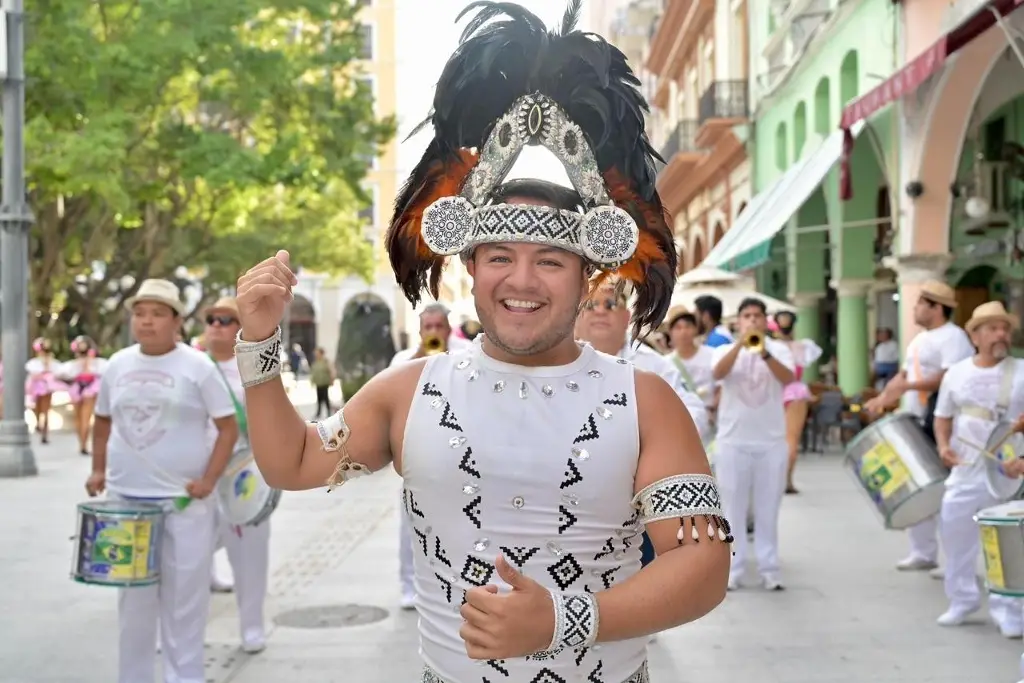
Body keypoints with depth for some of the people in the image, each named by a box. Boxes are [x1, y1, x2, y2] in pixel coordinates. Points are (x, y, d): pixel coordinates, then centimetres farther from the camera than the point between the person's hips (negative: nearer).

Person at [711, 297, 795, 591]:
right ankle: (733, 569, 8)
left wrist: (764, 352, -29)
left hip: (771, 441, 0)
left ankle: (770, 568, 11)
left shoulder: (779, 349, 5)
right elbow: (717, 373, -16)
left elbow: (788, 378, -14)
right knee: (733, 509, 3)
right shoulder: (726, 350, 5)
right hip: (733, 441, 0)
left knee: (768, 509, 5)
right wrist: (741, 343, -27)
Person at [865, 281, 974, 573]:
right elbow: (904, 375, 20)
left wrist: (907, 386, -29)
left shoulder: (953, 337, -12)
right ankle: (923, 553, 20)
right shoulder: (920, 339, 18)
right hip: (915, 424, 10)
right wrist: (882, 399, 4)